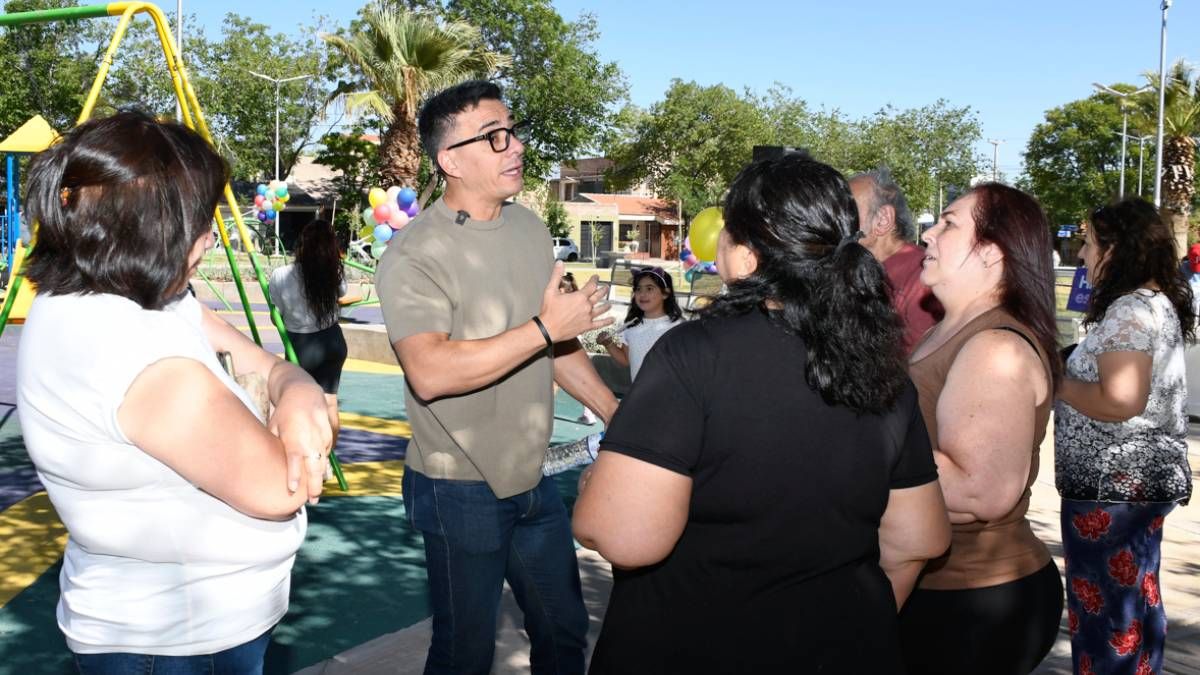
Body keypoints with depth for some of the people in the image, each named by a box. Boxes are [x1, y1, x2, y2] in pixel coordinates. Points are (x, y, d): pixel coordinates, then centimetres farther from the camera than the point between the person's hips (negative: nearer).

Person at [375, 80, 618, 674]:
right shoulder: (415, 253, -18)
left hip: (532, 480, 7)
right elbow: (429, 373, -32)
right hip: (460, 491, -7)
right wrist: (545, 327, -30)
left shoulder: (530, 228, 5)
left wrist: (617, 414, 11)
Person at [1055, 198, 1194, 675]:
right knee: (1138, 598, 20)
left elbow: (1120, 401, -28)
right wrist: (1072, 374, 9)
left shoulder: (1129, 311, -19)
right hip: (1146, 477, 10)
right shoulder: (1160, 302, 12)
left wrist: (1057, 382, -14)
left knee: (1101, 607, 0)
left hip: (1114, 485, -10)